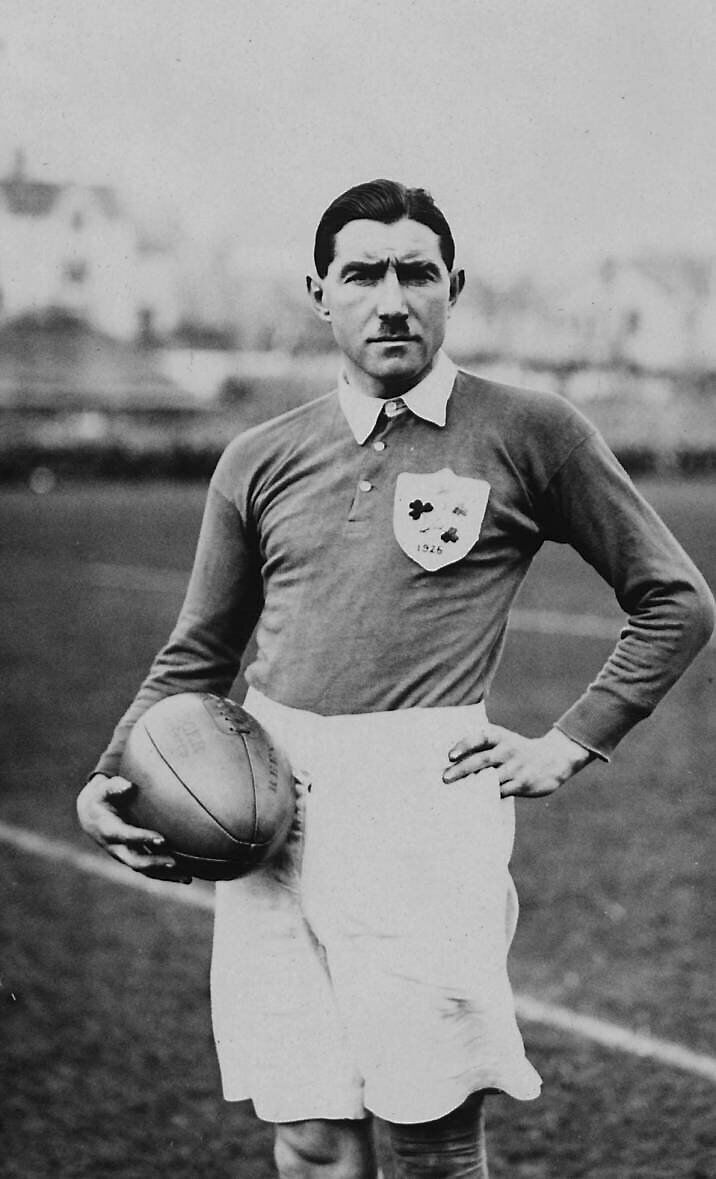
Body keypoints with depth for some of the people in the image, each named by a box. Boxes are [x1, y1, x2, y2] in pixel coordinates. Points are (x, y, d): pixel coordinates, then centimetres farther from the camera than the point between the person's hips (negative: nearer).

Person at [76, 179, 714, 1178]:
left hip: (426, 798, -3)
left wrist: (567, 746, 3)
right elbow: (197, 656, 20)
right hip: (265, 805, 3)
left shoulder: (529, 435, 4)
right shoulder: (261, 460, 13)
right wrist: (113, 783, 5)